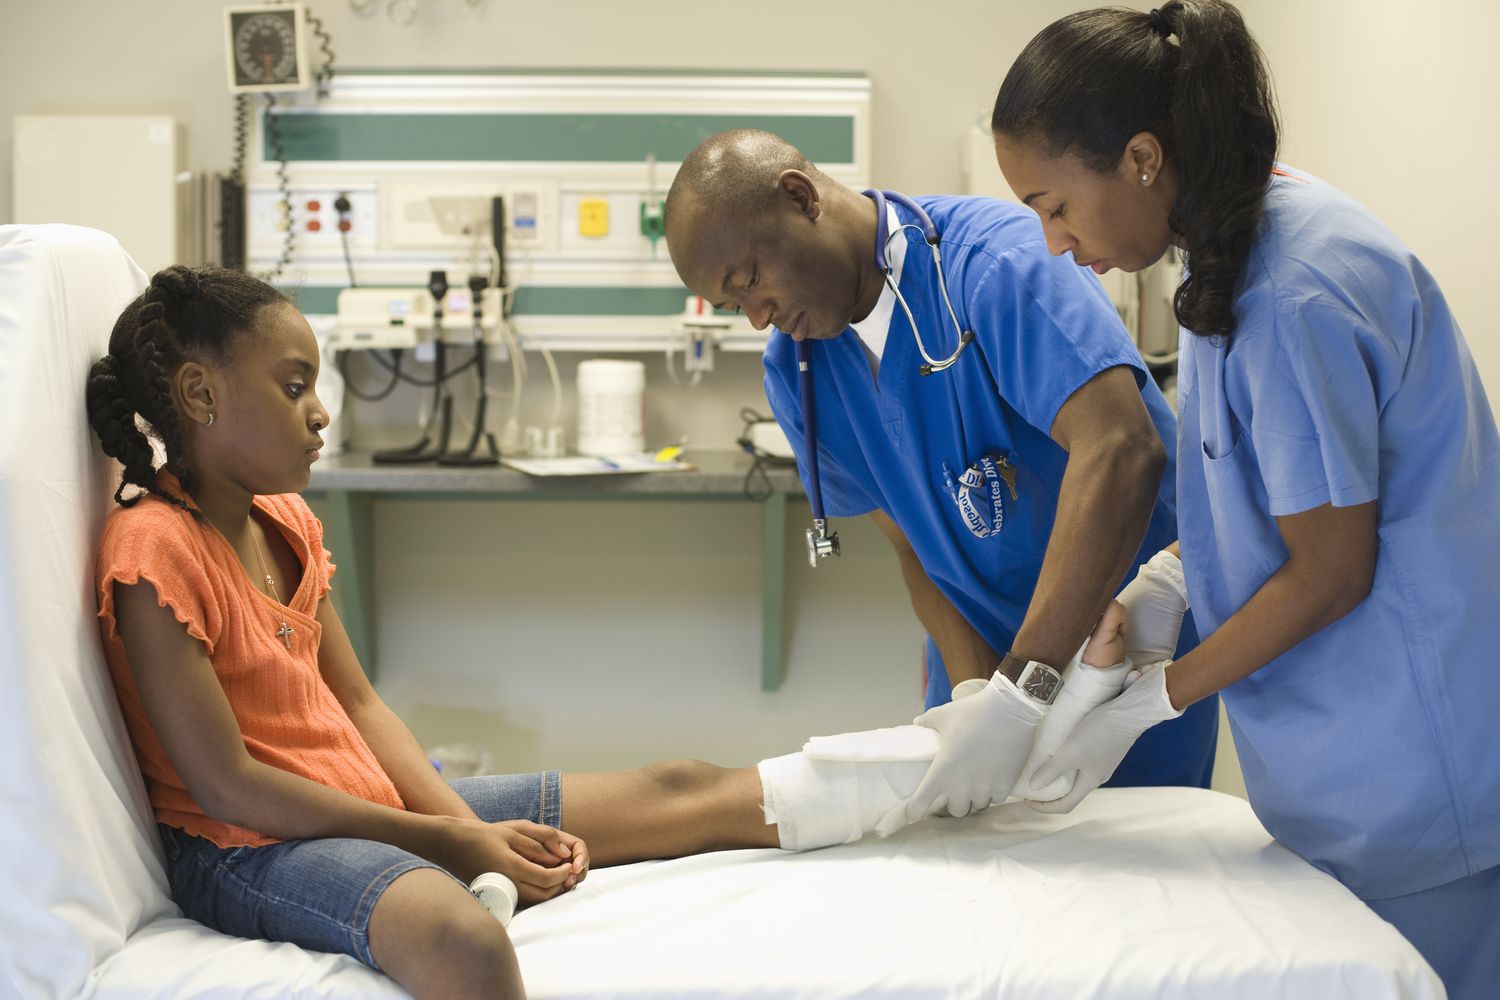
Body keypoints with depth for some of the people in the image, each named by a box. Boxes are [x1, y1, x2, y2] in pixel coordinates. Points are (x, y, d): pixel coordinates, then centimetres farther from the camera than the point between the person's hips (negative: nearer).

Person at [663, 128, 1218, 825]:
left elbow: (1121, 452, -39)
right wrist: (976, 692, -20)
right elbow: (914, 544, -1)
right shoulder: (793, 373, -3)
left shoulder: (996, 261, -26)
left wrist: (1016, 700, -41)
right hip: (987, 647, 5)